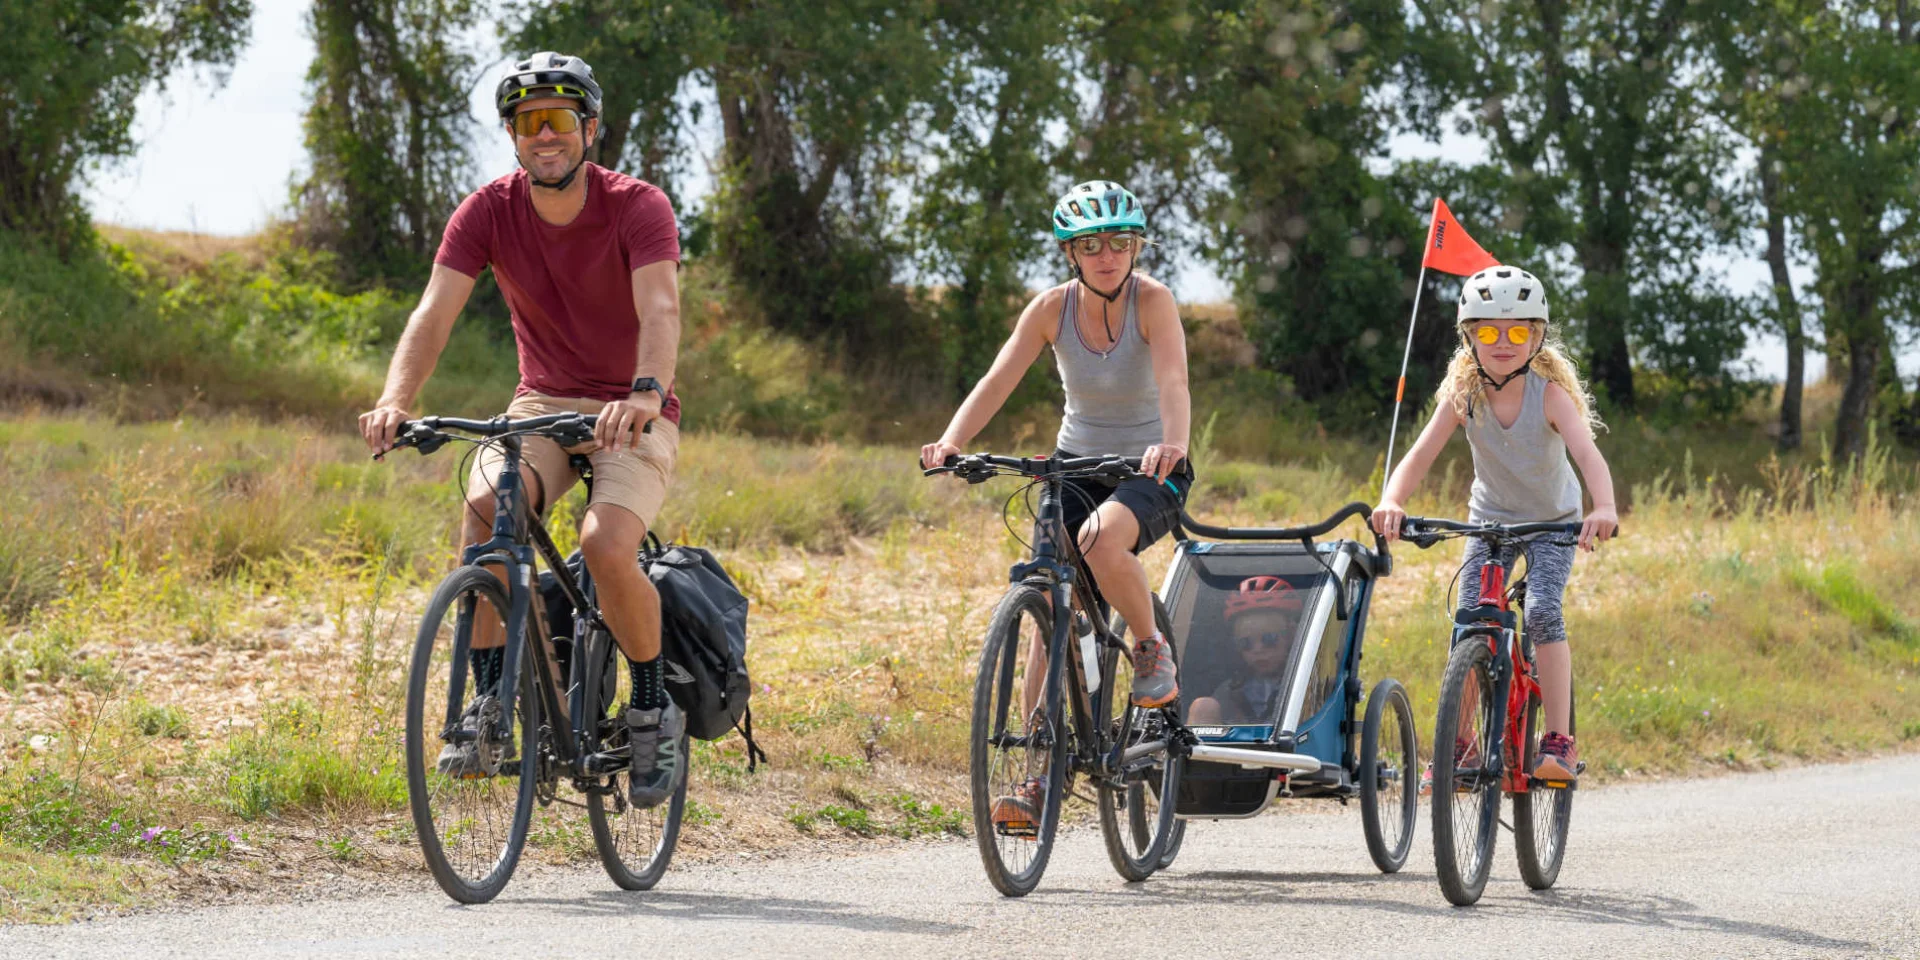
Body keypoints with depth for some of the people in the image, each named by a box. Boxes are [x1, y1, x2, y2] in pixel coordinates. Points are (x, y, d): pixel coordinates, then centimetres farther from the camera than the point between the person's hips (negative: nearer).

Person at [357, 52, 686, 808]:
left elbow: (660, 309, -32)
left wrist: (645, 395, -53)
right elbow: (435, 311, -19)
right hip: (542, 404, 3)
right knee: (483, 505, -30)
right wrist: (396, 400, -38)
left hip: (633, 415, -3)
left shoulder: (637, 208, -16)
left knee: (606, 546, -30)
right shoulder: (489, 212, -8)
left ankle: (653, 709, -4)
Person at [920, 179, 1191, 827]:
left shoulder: (1153, 301, -16)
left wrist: (1173, 442, -53)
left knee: (1101, 539, -36)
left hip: (1149, 472, -3)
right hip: (1075, 464, 3)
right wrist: (950, 443, -36)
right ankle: (1039, 779, -7)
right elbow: (998, 380, -18)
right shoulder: (1053, 308, -8)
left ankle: (1152, 648, -8)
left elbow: (1173, 379, -32)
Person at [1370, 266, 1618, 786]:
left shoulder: (1550, 393, -26)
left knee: (1542, 611, -23)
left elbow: (1587, 453, -40)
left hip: (1553, 522, -3)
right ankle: (1458, 742, 5)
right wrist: (1391, 502, -48)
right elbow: (1421, 453, -28)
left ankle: (1560, 740, -20)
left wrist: (1604, 508, -59)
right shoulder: (1463, 394, -19)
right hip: (1490, 519, 3)